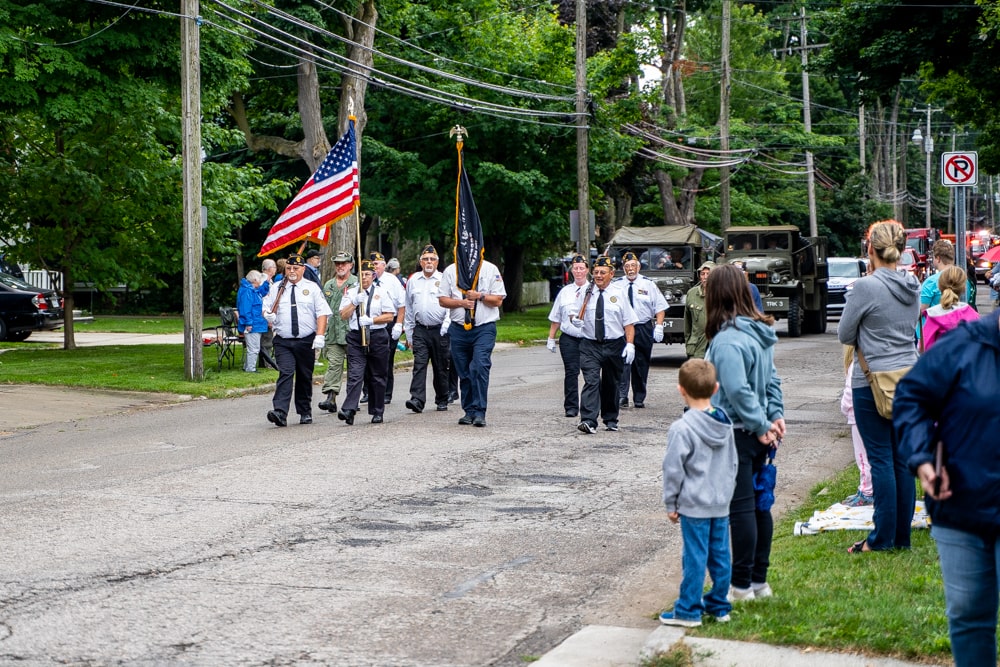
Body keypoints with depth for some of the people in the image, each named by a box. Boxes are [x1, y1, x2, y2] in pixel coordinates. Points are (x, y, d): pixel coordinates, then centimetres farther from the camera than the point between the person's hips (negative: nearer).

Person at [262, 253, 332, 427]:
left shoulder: (312, 288, 5)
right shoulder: (276, 288, 9)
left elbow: (322, 313, -1)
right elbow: (266, 308, 15)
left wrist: (320, 335, -13)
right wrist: (268, 315, -10)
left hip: (306, 341, 0)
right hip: (283, 342, 0)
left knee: (305, 378, 9)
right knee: (285, 374, -16)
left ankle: (305, 412, 23)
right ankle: (280, 412, -26)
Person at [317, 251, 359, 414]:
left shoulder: (357, 283, 2)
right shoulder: (328, 285, 17)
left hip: (352, 332, -3)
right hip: (333, 333, 3)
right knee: (334, 364, -6)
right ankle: (330, 398, -13)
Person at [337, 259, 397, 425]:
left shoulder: (381, 292, 6)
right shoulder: (351, 292, 12)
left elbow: (390, 316, 0)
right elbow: (343, 315, 4)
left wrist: (371, 320, -12)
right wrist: (355, 302, -9)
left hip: (377, 337, 0)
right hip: (356, 337, 0)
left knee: (377, 377, 6)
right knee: (354, 374, -12)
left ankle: (377, 412, 15)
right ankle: (349, 410, -22)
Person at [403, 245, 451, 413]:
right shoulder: (413, 280, 11)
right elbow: (408, 308, 16)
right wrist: (409, 334, 14)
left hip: (440, 330, -2)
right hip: (420, 330, 2)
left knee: (441, 367, 6)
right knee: (419, 365, -10)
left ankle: (442, 401, 18)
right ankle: (417, 399, -18)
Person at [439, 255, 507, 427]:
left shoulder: (490, 270, 4)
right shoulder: (451, 271, 8)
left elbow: (498, 300, 2)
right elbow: (442, 300, 6)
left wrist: (480, 296, -13)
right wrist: (461, 303, -10)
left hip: (484, 328, -3)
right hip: (458, 328, 3)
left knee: (480, 366, -17)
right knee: (464, 372, 7)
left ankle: (479, 412, -16)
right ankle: (469, 411, 16)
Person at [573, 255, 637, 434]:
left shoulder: (619, 293, 2)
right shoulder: (586, 293, 4)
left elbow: (628, 322, 0)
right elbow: (573, 316, 9)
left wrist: (630, 344, -10)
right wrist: (574, 320, -16)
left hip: (614, 345, 1)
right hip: (590, 345, -1)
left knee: (612, 384, 13)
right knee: (591, 381, -16)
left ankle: (611, 420, 29)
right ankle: (588, 421, -24)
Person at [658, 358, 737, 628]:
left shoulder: (682, 429, -17)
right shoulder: (725, 423, 4)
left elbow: (673, 470, -12)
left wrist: (671, 504, -2)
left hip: (694, 505, -6)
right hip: (722, 504, 6)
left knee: (694, 558, -1)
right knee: (720, 555, 12)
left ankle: (688, 611, 7)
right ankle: (719, 606, 22)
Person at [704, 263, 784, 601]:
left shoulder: (727, 339, -20)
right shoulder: (760, 332, 9)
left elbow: (738, 390, -25)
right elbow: (771, 379, 13)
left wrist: (761, 425, -16)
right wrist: (775, 415, 8)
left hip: (736, 434, -9)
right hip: (755, 433, 9)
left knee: (741, 508, -3)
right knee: (758, 504, 14)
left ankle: (742, 586, 4)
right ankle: (759, 580, 23)